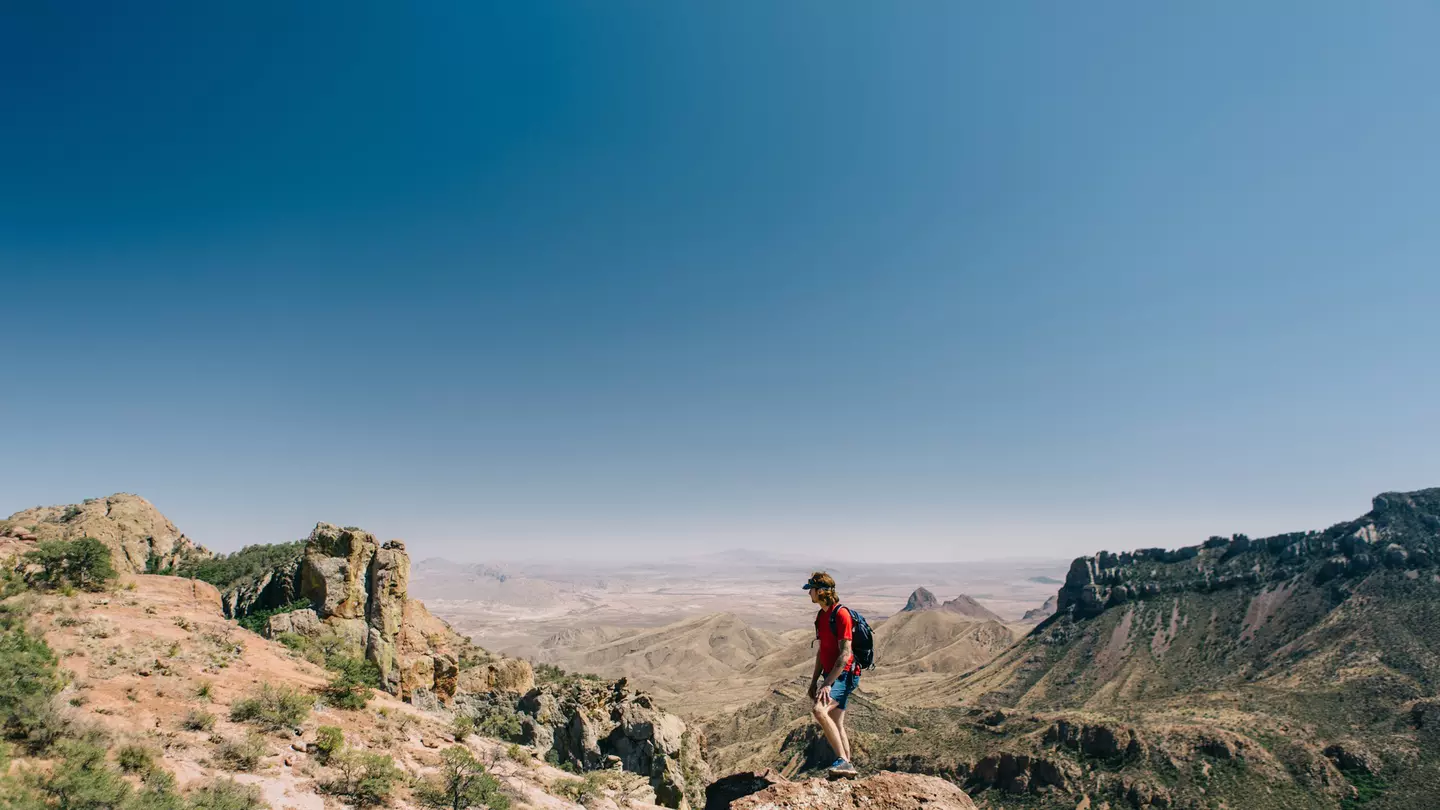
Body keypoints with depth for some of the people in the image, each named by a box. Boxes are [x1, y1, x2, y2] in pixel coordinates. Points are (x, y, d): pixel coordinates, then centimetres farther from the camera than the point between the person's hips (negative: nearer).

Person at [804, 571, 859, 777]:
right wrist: (814, 680, 16)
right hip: (831, 675, 10)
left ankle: (843, 760, -20)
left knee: (819, 710, -27)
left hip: (844, 675, -10)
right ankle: (846, 766, 23)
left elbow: (845, 654, -21)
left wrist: (827, 683, -24)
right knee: (836, 725, 13)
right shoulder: (822, 615, 13)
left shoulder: (841, 614, -16)